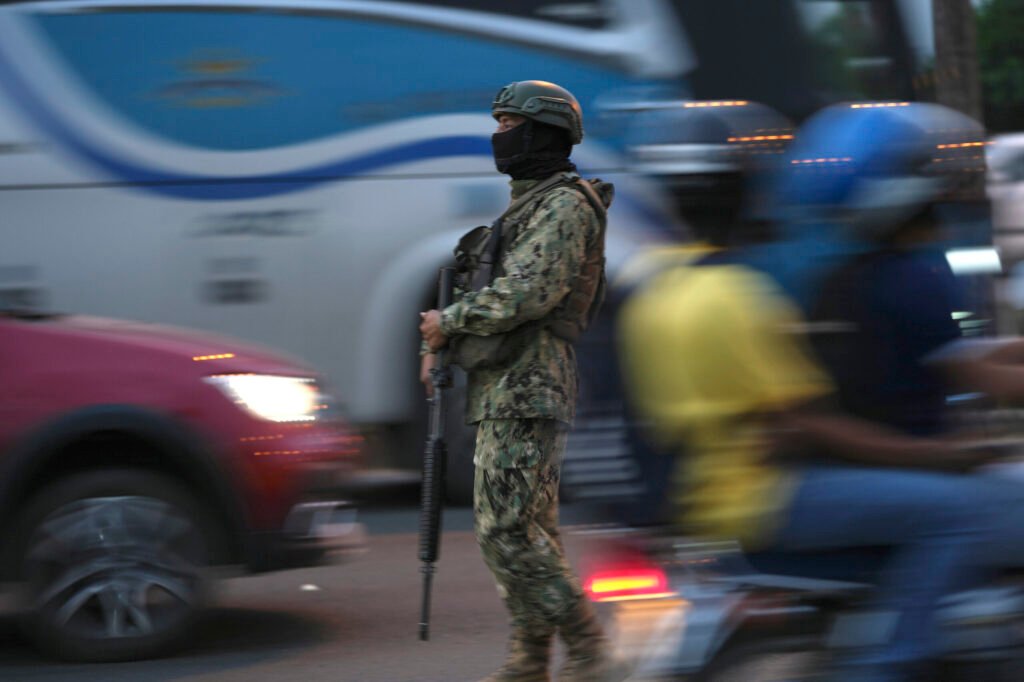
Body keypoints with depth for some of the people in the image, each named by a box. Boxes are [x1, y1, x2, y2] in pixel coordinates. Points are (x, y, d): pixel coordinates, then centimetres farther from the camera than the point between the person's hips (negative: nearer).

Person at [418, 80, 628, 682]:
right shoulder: (528, 206, 21)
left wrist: (448, 321, -11)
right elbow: (498, 293, 26)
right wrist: (441, 343, 11)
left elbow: (527, 293, -22)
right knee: (529, 531, 10)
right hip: (505, 389, 10)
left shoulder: (565, 205, -11)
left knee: (508, 532, -14)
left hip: (525, 389, -10)